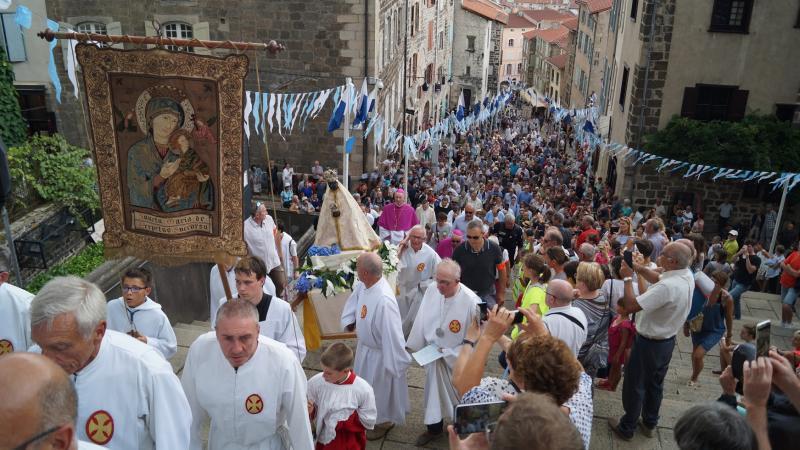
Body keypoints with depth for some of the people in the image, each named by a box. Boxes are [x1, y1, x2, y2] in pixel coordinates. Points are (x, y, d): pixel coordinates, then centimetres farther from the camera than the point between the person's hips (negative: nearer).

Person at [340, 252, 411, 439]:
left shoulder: (384, 300, -41)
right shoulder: (364, 284, -15)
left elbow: (392, 334, -35)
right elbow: (354, 298, 8)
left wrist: (395, 364, -27)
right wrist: (349, 320, -1)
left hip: (379, 353, -8)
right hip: (364, 346, 8)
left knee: (380, 389, 19)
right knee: (366, 384, 32)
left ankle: (384, 421, 47)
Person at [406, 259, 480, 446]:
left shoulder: (471, 302, -29)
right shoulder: (431, 291, -14)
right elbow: (421, 320, 0)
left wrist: (448, 353, -18)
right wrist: (415, 346, 7)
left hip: (456, 360, -4)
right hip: (432, 354, 4)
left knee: (458, 395, 17)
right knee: (434, 391, 21)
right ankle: (434, 427, 43)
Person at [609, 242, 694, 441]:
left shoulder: (667, 287, -36)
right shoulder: (687, 275, -8)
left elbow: (631, 306, -31)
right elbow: (659, 279, 13)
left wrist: (628, 277, -21)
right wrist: (641, 269, -1)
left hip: (649, 343, -8)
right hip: (667, 340, 8)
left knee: (634, 385, 11)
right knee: (655, 383, 24)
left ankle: (626, 428, 27)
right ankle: (650, 424, 42)